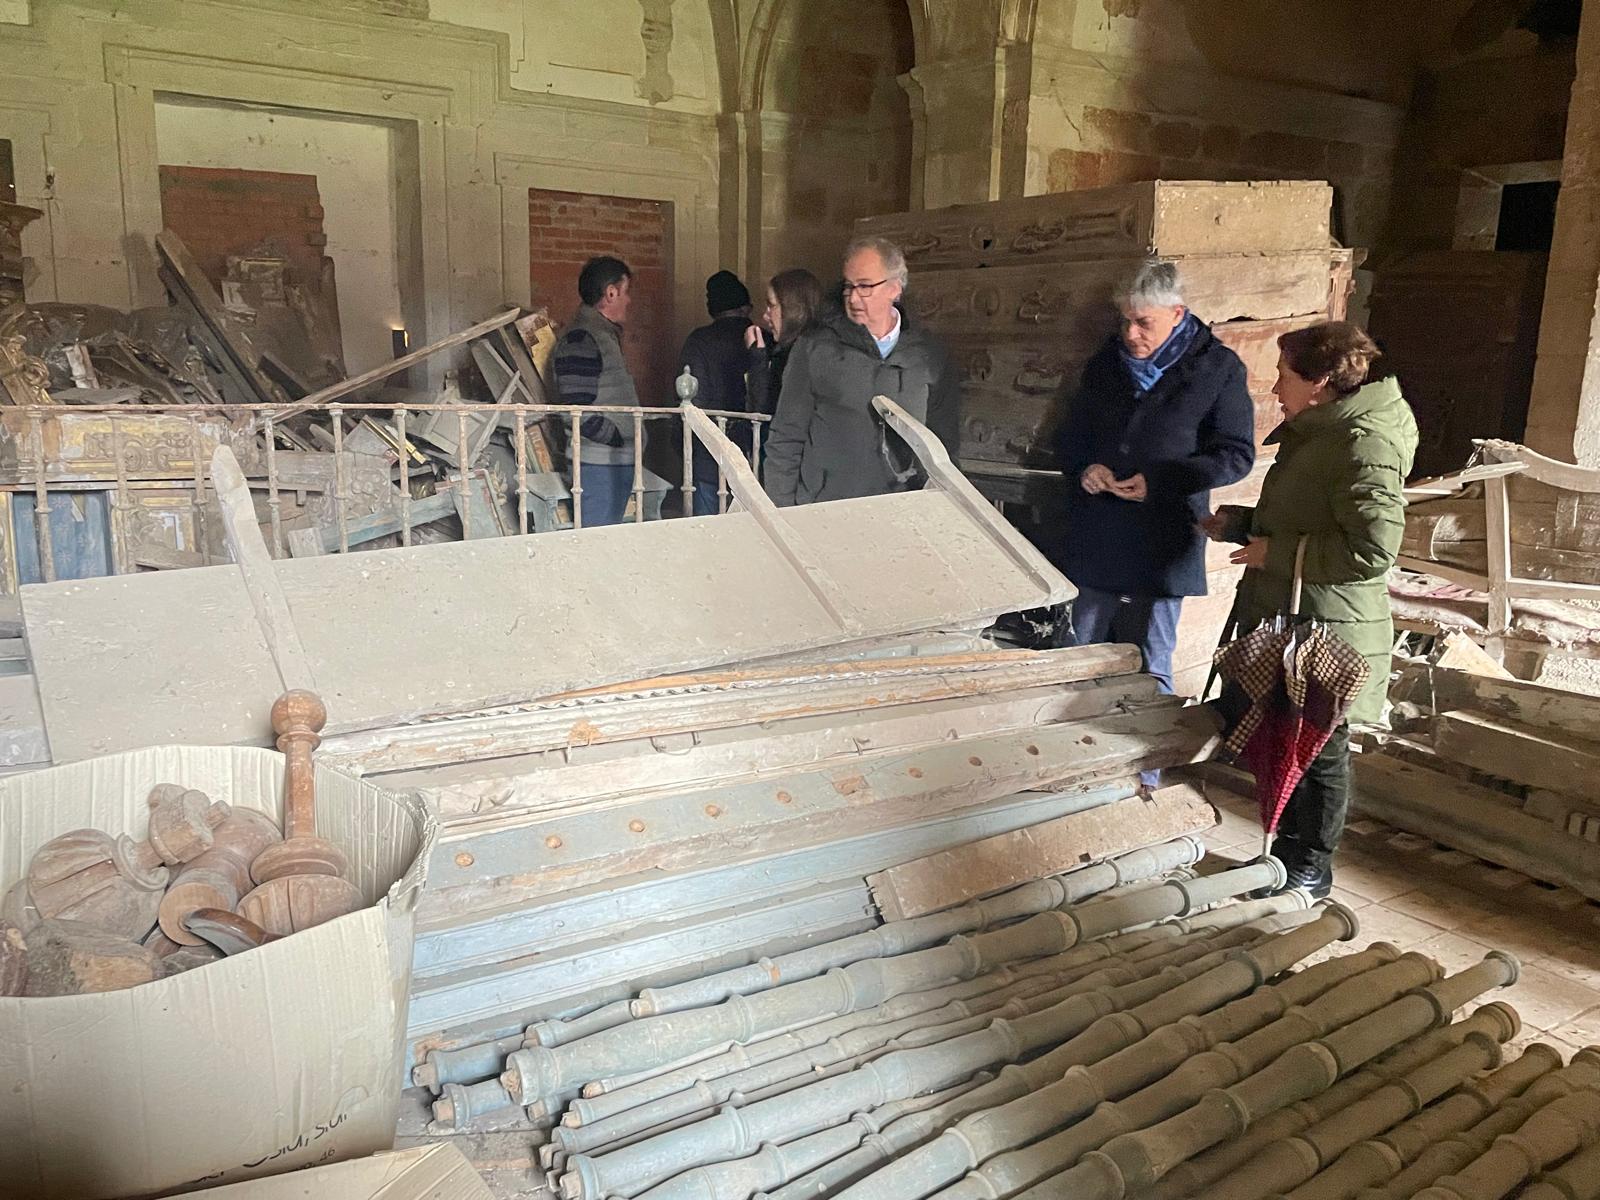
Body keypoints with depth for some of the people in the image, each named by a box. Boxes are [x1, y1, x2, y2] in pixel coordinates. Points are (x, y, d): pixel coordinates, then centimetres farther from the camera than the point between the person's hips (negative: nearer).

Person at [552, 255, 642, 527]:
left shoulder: (607, 334, 19)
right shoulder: (580, 339, -13)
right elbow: (578, 410, -21)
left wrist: (628, 439, 12)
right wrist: (622, 439, -14)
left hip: (618, 460, 10)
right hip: (598, 462, -10)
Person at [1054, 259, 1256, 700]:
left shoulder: (1218, 369, -5)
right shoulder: (1106, 362, 9)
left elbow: (1236, 455, -7)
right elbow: (1070, 436, 17)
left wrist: (1159, 482, -18)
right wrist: (1083, 468, -6)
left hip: (1162, 548, -4)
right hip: (1091, 544, 4)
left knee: (1149, 675, 7)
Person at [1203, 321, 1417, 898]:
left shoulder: (1365, 442, -20)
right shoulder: (1318, 432, 12)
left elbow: (1373, 550, -27)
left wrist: (1275, 554, -20)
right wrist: (1235, 523, 10)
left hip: (1327, 633, -10)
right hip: (1284, 619, 10)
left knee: (1318, 753, 6)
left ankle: (1311, 871, 23)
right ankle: (1287, 849, 36)